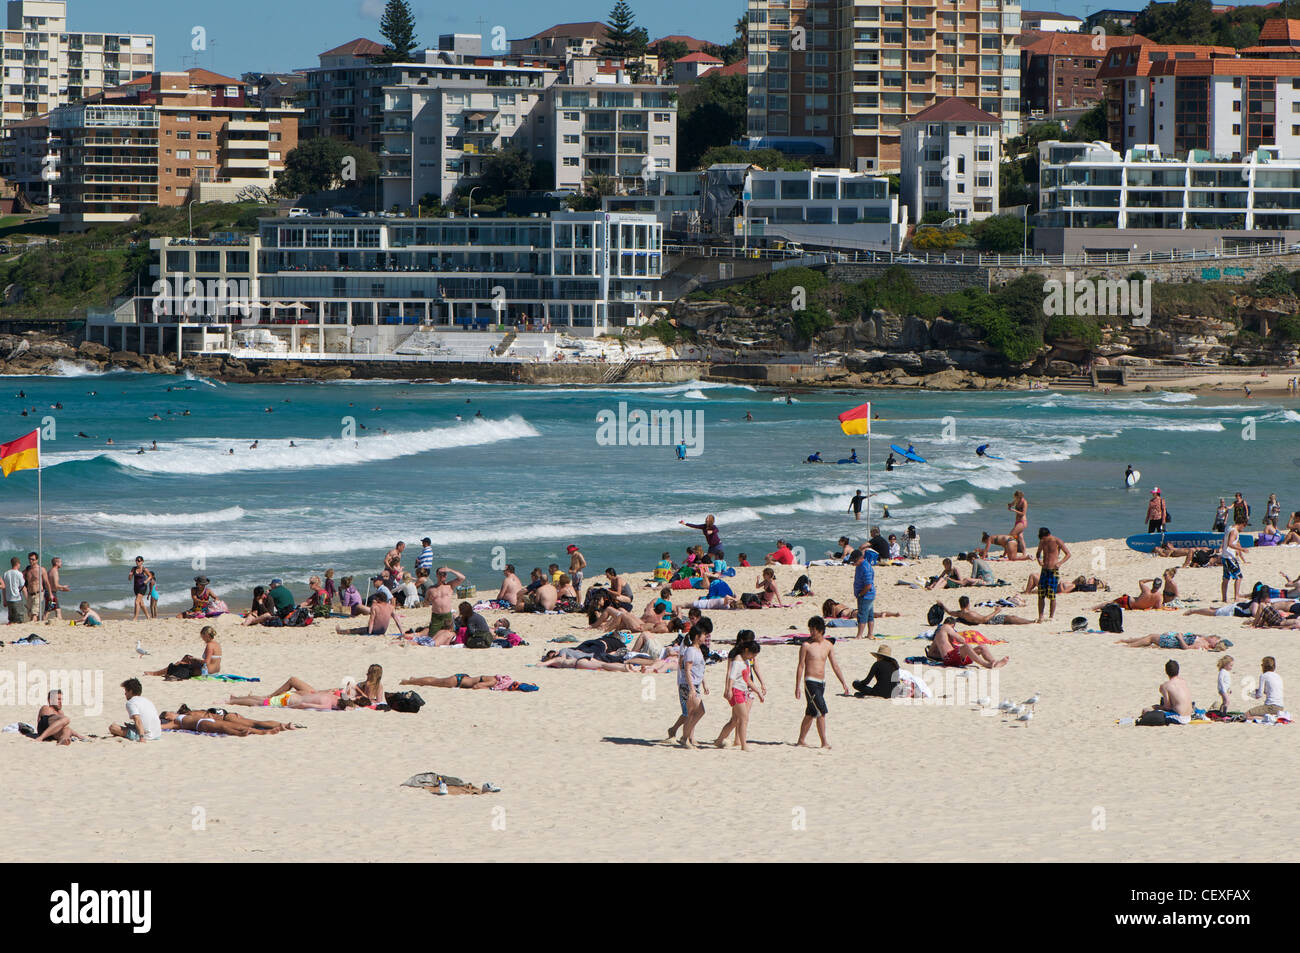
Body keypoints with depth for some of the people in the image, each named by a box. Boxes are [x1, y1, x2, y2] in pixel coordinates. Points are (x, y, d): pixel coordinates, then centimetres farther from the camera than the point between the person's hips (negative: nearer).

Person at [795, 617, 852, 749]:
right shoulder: (806, 645, -6)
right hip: (810, 682, -6)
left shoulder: (828, 646, 8)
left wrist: (844, 683, 7)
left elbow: (835, 666, 11)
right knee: (822, 712, -14)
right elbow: (800, 666, -5)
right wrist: (798, 687, -8)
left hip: (821, 683, 6)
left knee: (811, 714, 12)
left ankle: (802, 740, 21)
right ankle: (824, 742, -13)